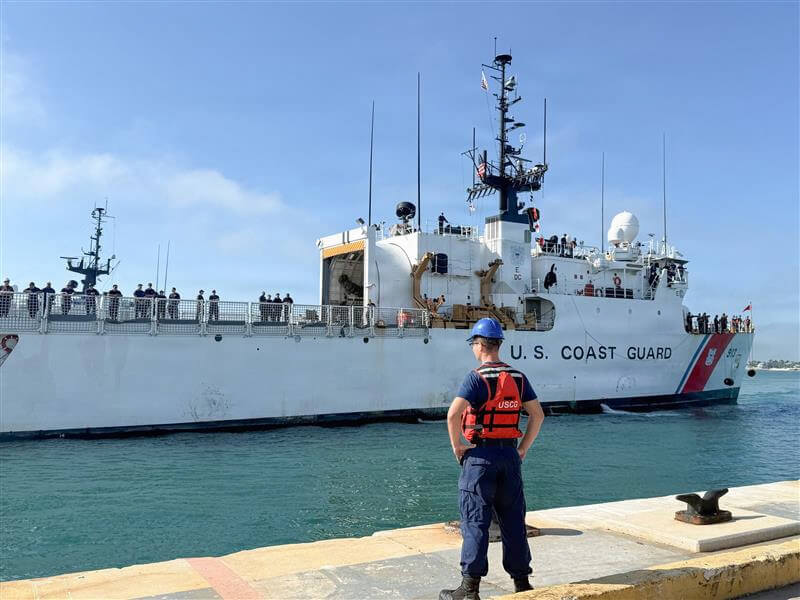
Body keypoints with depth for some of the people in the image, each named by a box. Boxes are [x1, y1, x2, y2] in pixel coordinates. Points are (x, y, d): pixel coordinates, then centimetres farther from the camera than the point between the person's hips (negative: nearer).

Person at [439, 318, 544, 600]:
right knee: (513, 519, 13)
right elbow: (538, 414, 7)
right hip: (510, 455, 5)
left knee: (475, 521, 1)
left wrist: (456, 445, -9)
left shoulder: (477, 377, -12)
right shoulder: (518, 377, 6)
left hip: (480, 454, -5)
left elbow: (453, 413, -22)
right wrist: (523, 448, 12)